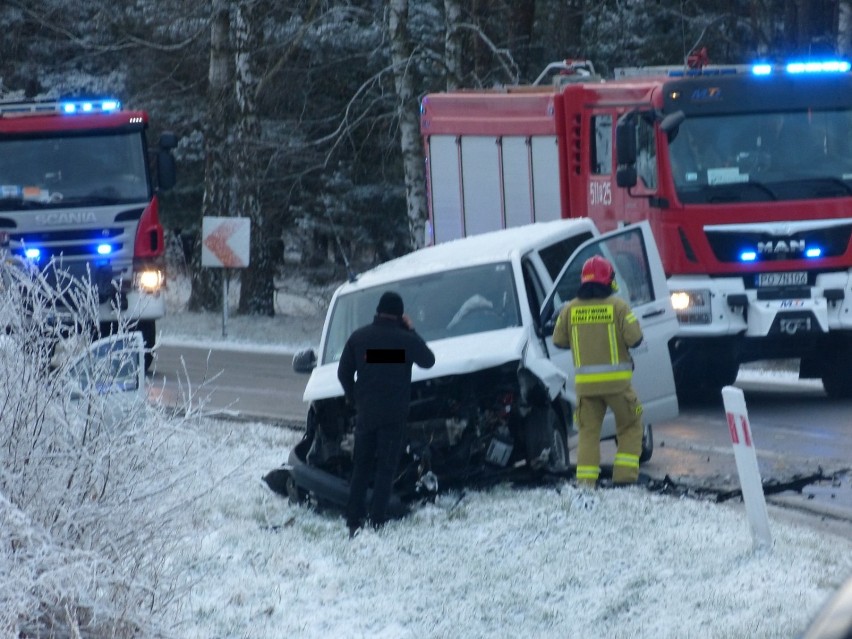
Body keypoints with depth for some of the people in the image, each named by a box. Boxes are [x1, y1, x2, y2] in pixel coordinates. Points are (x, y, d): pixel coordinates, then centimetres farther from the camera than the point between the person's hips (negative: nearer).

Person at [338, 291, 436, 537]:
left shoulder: (359, 337, 2)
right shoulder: (406, 340, -9)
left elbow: (344, 373, 6)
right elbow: (428, 360, 8)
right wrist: (411, 331, 9)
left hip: (365, 412, 3)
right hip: (393, 415, -3)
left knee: (360, 468, 11)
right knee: (385, 470, 1)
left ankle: (354, 522, 6)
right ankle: (376, 522, -6)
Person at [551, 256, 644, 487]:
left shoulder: (570, 309, 3)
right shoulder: (618, 306, -6)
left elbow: (559, 341, 9)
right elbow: (634, 338, -10)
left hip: (585, 382, 2)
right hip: (616, 380, -2)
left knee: (588, 431, 10)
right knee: (630, 427, 12)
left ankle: (585, 480, -1)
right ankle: (625, 476, 1)